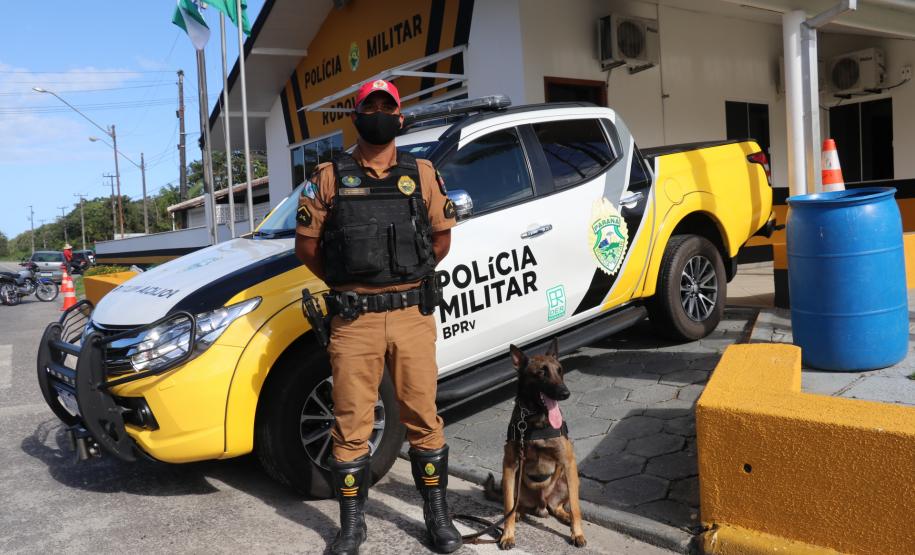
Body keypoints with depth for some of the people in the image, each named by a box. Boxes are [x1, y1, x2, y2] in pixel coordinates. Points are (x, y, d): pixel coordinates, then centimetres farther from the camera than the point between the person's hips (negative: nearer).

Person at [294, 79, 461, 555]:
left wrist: (407, 279, 9)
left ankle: (438, 515, 25)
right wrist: (346, 284, 5)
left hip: (412, 314, 1)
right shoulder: (329, 177, 4)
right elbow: (306, 244, 7)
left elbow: (441, 238, 14)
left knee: (423, 417, 8)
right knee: (351, 423, 6)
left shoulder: (422, 174, 8)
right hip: (354, 319, -1)